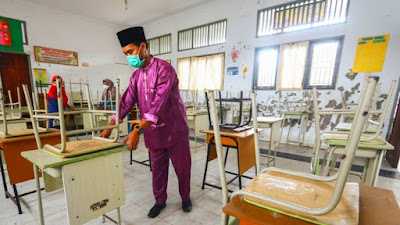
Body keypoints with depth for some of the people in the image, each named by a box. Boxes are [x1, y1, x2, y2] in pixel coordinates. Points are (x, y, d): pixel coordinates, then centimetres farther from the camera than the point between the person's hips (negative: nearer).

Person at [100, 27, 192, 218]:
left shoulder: (164, 69, -17)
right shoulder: (136, 75, 6)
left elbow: (159, 104, -27)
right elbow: (126, 102, 6)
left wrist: (138, 131, -31)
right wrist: (109, 127, 1)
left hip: (174, 129, -5)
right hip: (153, 132, 6)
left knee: (182, 167, 11)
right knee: (158, 169, 17)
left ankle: (185, 198, 36)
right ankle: (160, 201, 38)